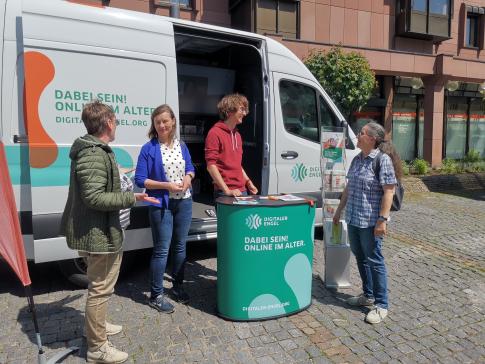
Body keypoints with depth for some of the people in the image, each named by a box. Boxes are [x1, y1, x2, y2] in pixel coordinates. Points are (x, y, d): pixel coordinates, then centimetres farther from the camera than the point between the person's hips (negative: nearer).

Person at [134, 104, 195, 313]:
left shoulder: (182, 146, 7)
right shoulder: (148, 149, -8)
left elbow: (190, 168, 17)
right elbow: (140, 180, -10)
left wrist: (189, 177, -6)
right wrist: (166, 185, -19)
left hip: (183, 202, 5)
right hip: (161, 204, -5)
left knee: (180, 246, 15)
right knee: (162, 249, 0)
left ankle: (178, 286, 33)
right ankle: (156, 295, 15)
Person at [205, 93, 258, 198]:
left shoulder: (237, 135, 16)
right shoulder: (215, 133, -9)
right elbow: (211, 166, -15)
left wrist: (248, 181, 12)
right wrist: (227, 190, -19)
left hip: (242, 190, 7)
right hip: (224, 193, -7)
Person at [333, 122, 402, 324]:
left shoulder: (383, 159, -13)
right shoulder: (357, 159, 10)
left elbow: (389, 191, -16)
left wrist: (382, 219, -21)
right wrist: (339, 211, 20)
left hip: (371, 221, -8)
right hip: (353, 218, 8)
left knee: (374, 261, 1)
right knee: (360, 258, 17)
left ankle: (381, 305, 15)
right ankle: (368, 295, 34)